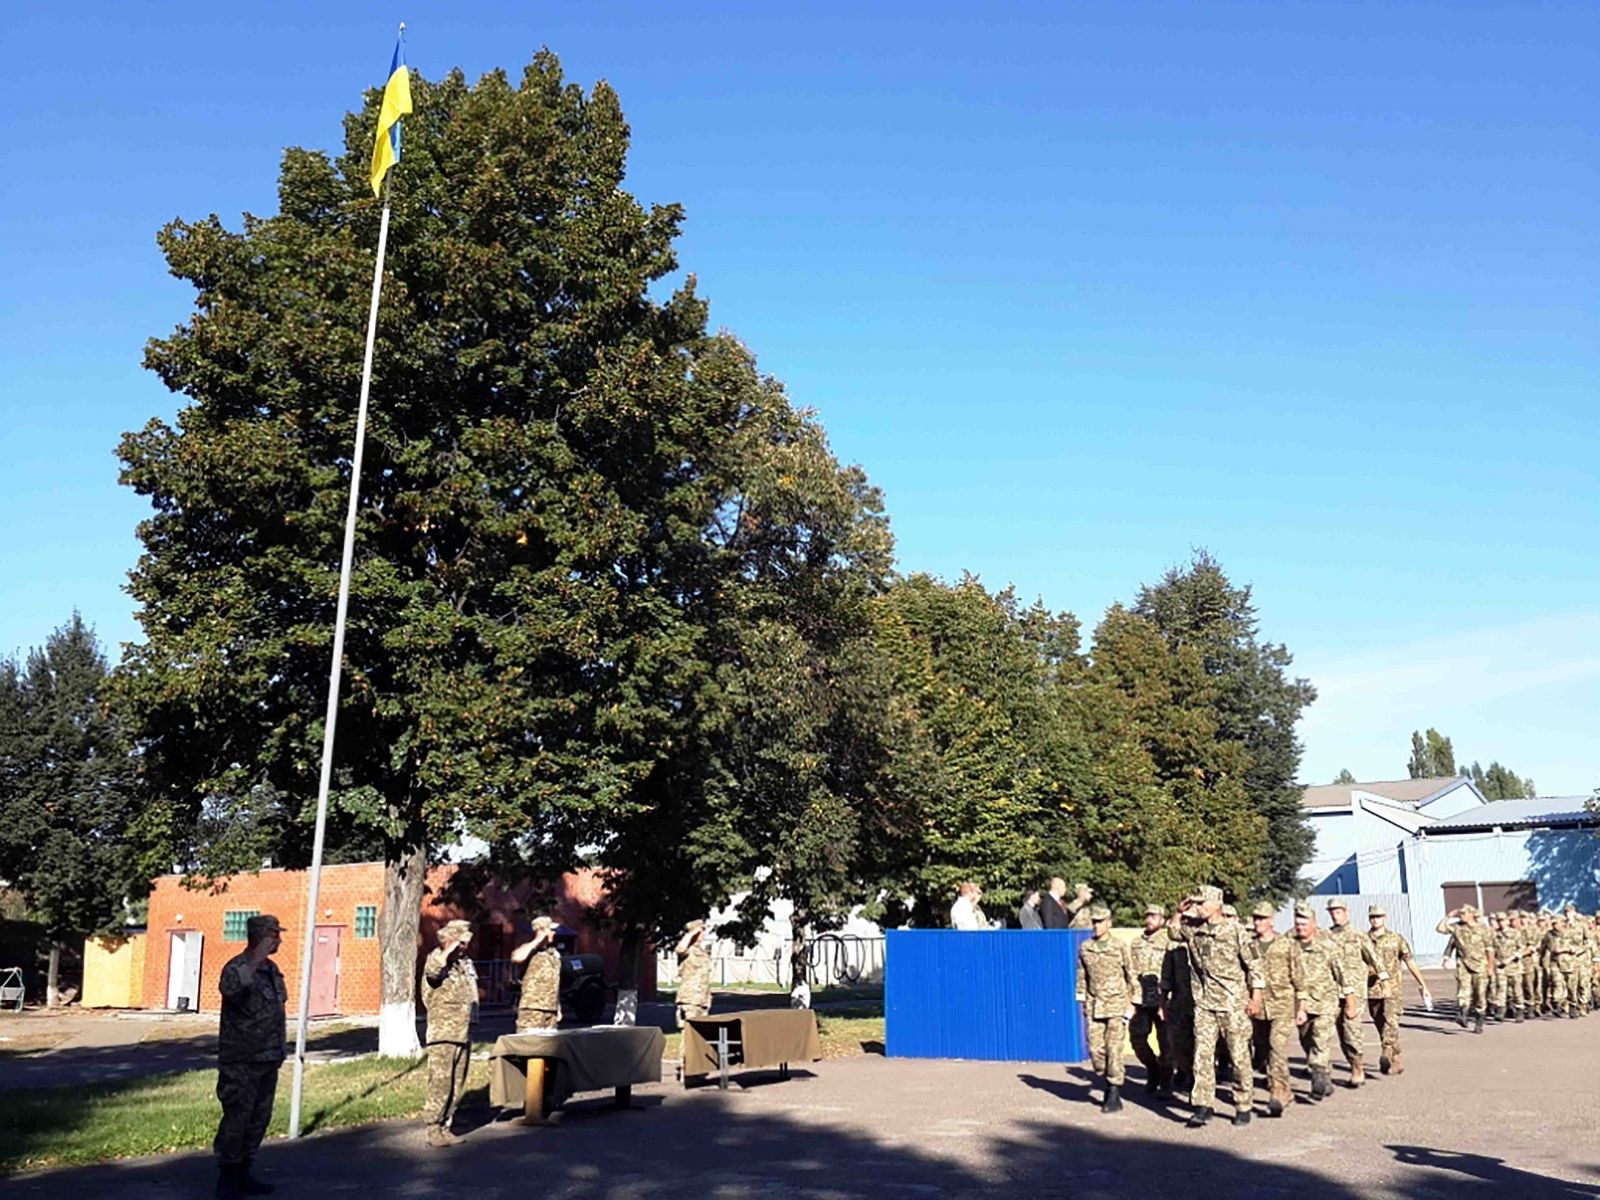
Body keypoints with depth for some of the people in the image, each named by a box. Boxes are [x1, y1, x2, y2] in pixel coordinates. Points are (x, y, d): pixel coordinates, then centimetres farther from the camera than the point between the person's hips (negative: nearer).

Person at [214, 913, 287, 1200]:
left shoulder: (272, 968, 11)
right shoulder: (237, 967, -14)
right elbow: (228, 988, -40)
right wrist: (256, 958, -36)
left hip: (268, 1060, 8)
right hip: (241, 1061, -8)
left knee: (259, 1119, 12)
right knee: (236, 1119, -4)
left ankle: (243, 1173, 22)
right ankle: (227, 1176, 8)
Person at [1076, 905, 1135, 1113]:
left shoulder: (1120, 946, -3)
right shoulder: (1085, 947, 6)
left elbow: (1130, 974, 3)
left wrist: (1130, 1002, 2)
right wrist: (1082, 1000, 11)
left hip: (1116, 1005, -3)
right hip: (1094, 1005, 3)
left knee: (1114, 1049, -4)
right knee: (1095, 1048, 1)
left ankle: (1114, 1096, 3)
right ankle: (1108, 1081, 25)